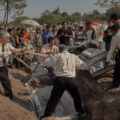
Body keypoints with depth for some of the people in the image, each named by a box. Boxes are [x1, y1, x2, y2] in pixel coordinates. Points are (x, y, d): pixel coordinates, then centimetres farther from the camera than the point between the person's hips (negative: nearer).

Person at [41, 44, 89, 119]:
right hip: (71, 80, 2)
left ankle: (47, 114, 5)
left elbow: (47, 62, 0)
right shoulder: (74, 57, 9)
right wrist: (87, 68, 43)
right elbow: (81, 64, 24)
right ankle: (80, 111, 36)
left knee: (54, 97, 4)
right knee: (76, 96, 23)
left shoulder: (58, 56, 0)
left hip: (60, 80, -2)